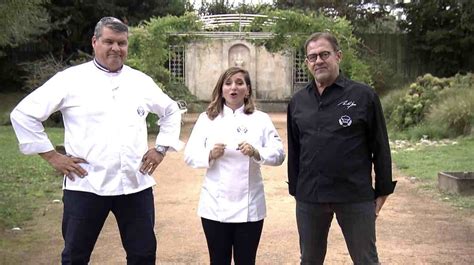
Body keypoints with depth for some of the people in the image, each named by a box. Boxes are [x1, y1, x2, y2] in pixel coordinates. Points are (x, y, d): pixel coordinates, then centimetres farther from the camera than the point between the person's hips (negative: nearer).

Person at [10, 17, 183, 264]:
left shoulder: (141, 81, 9)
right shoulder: (70, 78, -2)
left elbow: (171, 111, 23)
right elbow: (23, 114, -1)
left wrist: (161, 148, 11)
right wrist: (52, 156, -4)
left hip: (136, 184, 3)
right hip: (86, 185, -2)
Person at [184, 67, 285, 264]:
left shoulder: (261, 119, 4)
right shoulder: (207, 118, 4)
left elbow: (279, 154, -3)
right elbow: (189, 156, 0)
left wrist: (256, 153, -22)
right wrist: (210, 155, -20)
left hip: (249, 206, 0)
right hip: (216, 206, 0)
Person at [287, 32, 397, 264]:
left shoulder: (364, 96, -4)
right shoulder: (297, 102, 7)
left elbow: (380, 147, -1)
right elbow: (294, 150, 12)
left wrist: (383, 190, 0)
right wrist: (294, 189, 12)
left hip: (356, 197, -3)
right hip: (309, 198, 4)